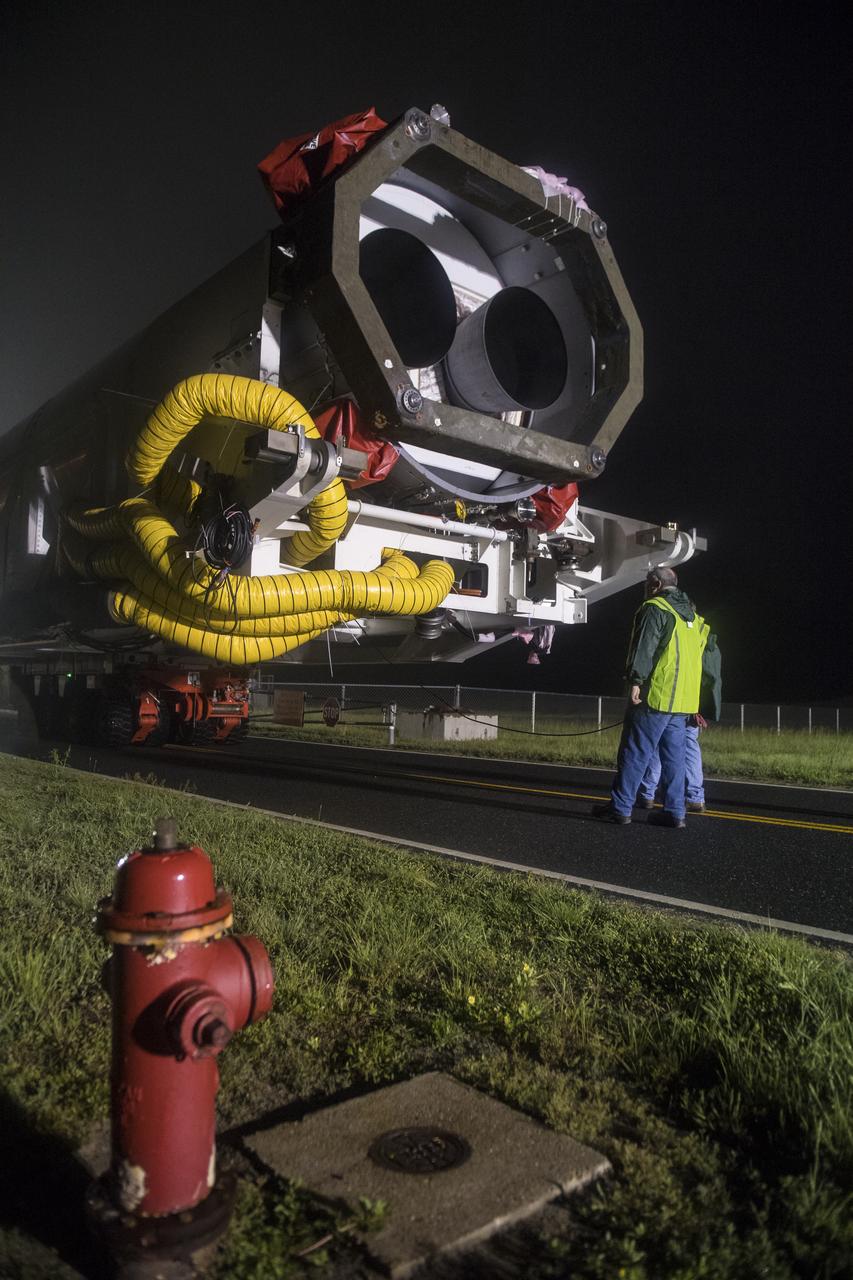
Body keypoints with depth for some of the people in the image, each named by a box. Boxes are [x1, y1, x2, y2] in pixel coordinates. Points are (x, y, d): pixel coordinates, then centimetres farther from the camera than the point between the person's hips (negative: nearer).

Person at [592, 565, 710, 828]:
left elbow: (645, 647, -17)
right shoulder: (692, 615, 21)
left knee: (635, 752, -3)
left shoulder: (655, 608, -6)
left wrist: (636, 680, -20)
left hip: (655, 696, -8)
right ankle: (675, 811, 11)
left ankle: (620, 808, 1)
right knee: (674, 756, 10)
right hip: (683, 701, 8)